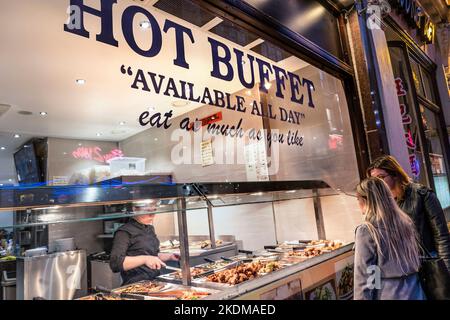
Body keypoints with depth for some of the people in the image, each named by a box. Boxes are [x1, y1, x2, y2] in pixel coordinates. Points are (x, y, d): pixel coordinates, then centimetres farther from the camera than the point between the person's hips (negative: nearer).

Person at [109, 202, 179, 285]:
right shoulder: (124, 232, -10)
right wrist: (145, 259, -30)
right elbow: (115, 263, -21)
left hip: (154, 281, 7)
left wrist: (170, 256, 10)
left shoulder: (150, 228, 15)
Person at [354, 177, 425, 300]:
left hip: (389, 295, -5)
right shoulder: (405, 221, 1)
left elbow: (363, 278, -18)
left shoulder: (366, 231, -19)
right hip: (415, 293, 6)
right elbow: (417, 261, 11)